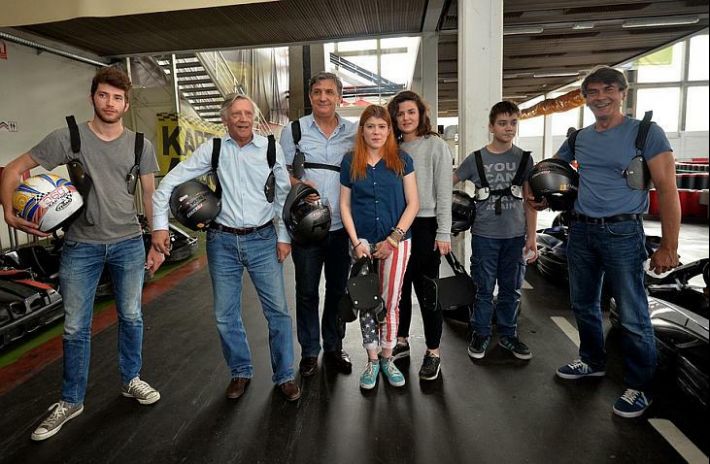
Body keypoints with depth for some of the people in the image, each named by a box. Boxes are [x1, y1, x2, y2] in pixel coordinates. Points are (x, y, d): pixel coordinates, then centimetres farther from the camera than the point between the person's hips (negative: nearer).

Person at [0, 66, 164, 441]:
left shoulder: (140, 145, 3)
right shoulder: (68, 138, -4)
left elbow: (150, 196, 8)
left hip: (129, 243, 1)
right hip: (81, 246, -1)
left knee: (131, 317, 12)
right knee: (75, 327, 8)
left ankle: (131, 381, 33)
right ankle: (71, 401, 26)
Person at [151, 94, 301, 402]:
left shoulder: (271, 148, -1)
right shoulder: (212, 149, -1)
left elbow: (284, 195, 5)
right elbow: (169, 182, 0)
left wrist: (284, 236, 1)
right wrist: (159, 225, -5)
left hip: (263, 240, 0)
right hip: (222, 241, 1)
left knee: (278, 311, 3)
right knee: (226, 315, 9)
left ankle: (284, 376, 22)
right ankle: (240, 372, 31)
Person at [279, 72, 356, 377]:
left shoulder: (353, 132, 6)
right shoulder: (293, 130, 3)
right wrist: (301, 184, -17)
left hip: (342, 225, 2)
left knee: (338, 289, 13)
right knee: (307, 291, 8)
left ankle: (334, 348, 30)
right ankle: (309, 351, 25)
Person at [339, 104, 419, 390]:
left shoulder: (401, 160, 1)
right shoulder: (350, 161, 4)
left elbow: (413, 203, -1)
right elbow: (344, 205, 4)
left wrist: (394, 239, -9)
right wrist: (356, 242, -6)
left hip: (396, 242, 0)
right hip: (362, 242, 1)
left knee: (390, 302, 7)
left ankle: (387, 358, 25)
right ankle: (372, 361, 23)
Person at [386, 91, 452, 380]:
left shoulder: (436, 146, -2)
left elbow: (444, 192, -6)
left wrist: (443, 232, -12)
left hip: (425, 226, -5)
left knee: (426, 289, 1)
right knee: (399, 287, 13)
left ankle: (433, 352, 15)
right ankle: (401, 342, 30)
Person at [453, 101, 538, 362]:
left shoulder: (524, 159, 5)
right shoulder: (476, 159, 0)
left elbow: (529, 201, 5)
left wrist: (531, 237, 1)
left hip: (515, 236, 2)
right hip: (485, 235, -2)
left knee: (511, 289, 11)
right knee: (484, 289, 6)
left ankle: (508, 334, 27)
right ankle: (480, 335, 21)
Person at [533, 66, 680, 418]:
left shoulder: (646, 133, -6)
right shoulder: (578, 138, 9)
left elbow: (667, 190, -9)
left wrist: (668, 248, -13)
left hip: (622, 234, -6)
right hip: (580, 231, 6)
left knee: (632, 317, 0)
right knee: (583, 305, 18)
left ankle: (639, 388, 18)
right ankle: (592, 362, 38)